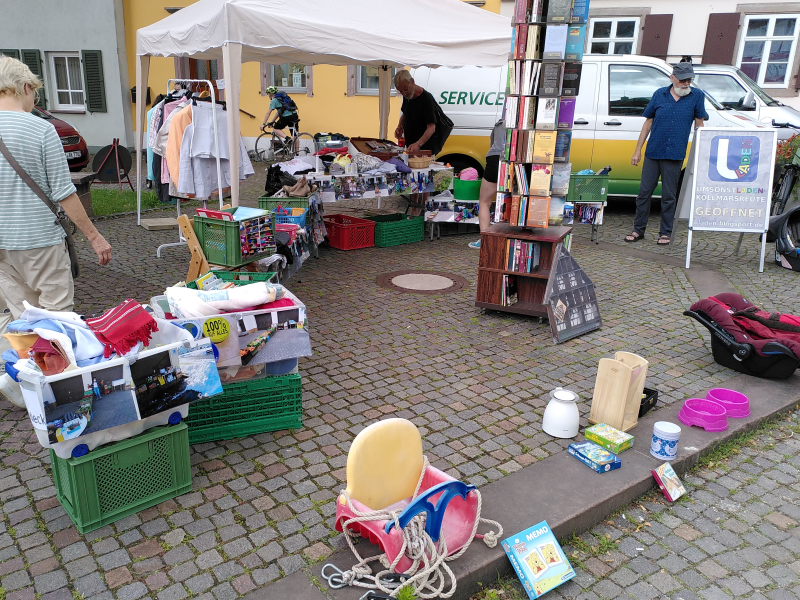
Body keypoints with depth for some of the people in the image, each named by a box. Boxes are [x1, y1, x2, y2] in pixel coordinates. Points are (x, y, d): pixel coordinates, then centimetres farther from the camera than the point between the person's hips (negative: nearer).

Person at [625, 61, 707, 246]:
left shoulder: (697, 96, 3)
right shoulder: (660, 94, 6)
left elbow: (699, 125, 7)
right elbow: (648, 122, 10)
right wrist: (638, 150, 6)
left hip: (675, 155, -1)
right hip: (653, 152, 2)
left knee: (669, 196, 4)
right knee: (644, 192, 4)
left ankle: (665, 232, 15)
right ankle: (638, 230, 15)